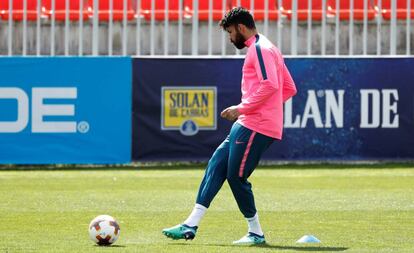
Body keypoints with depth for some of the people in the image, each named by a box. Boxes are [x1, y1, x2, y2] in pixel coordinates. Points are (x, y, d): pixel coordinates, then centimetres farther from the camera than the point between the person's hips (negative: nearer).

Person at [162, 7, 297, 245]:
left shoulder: (260, 49, -11)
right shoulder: (266, 49, 20)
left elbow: (270, 85, -25)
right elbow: (289, 88, 22)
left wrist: (241, 109, -18)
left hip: (255, 126, -11)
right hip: (247, 125, 11)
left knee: (236, 176, -6)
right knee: (216, 165, 8)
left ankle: (256, 233, 6)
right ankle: (191, 225, 8)